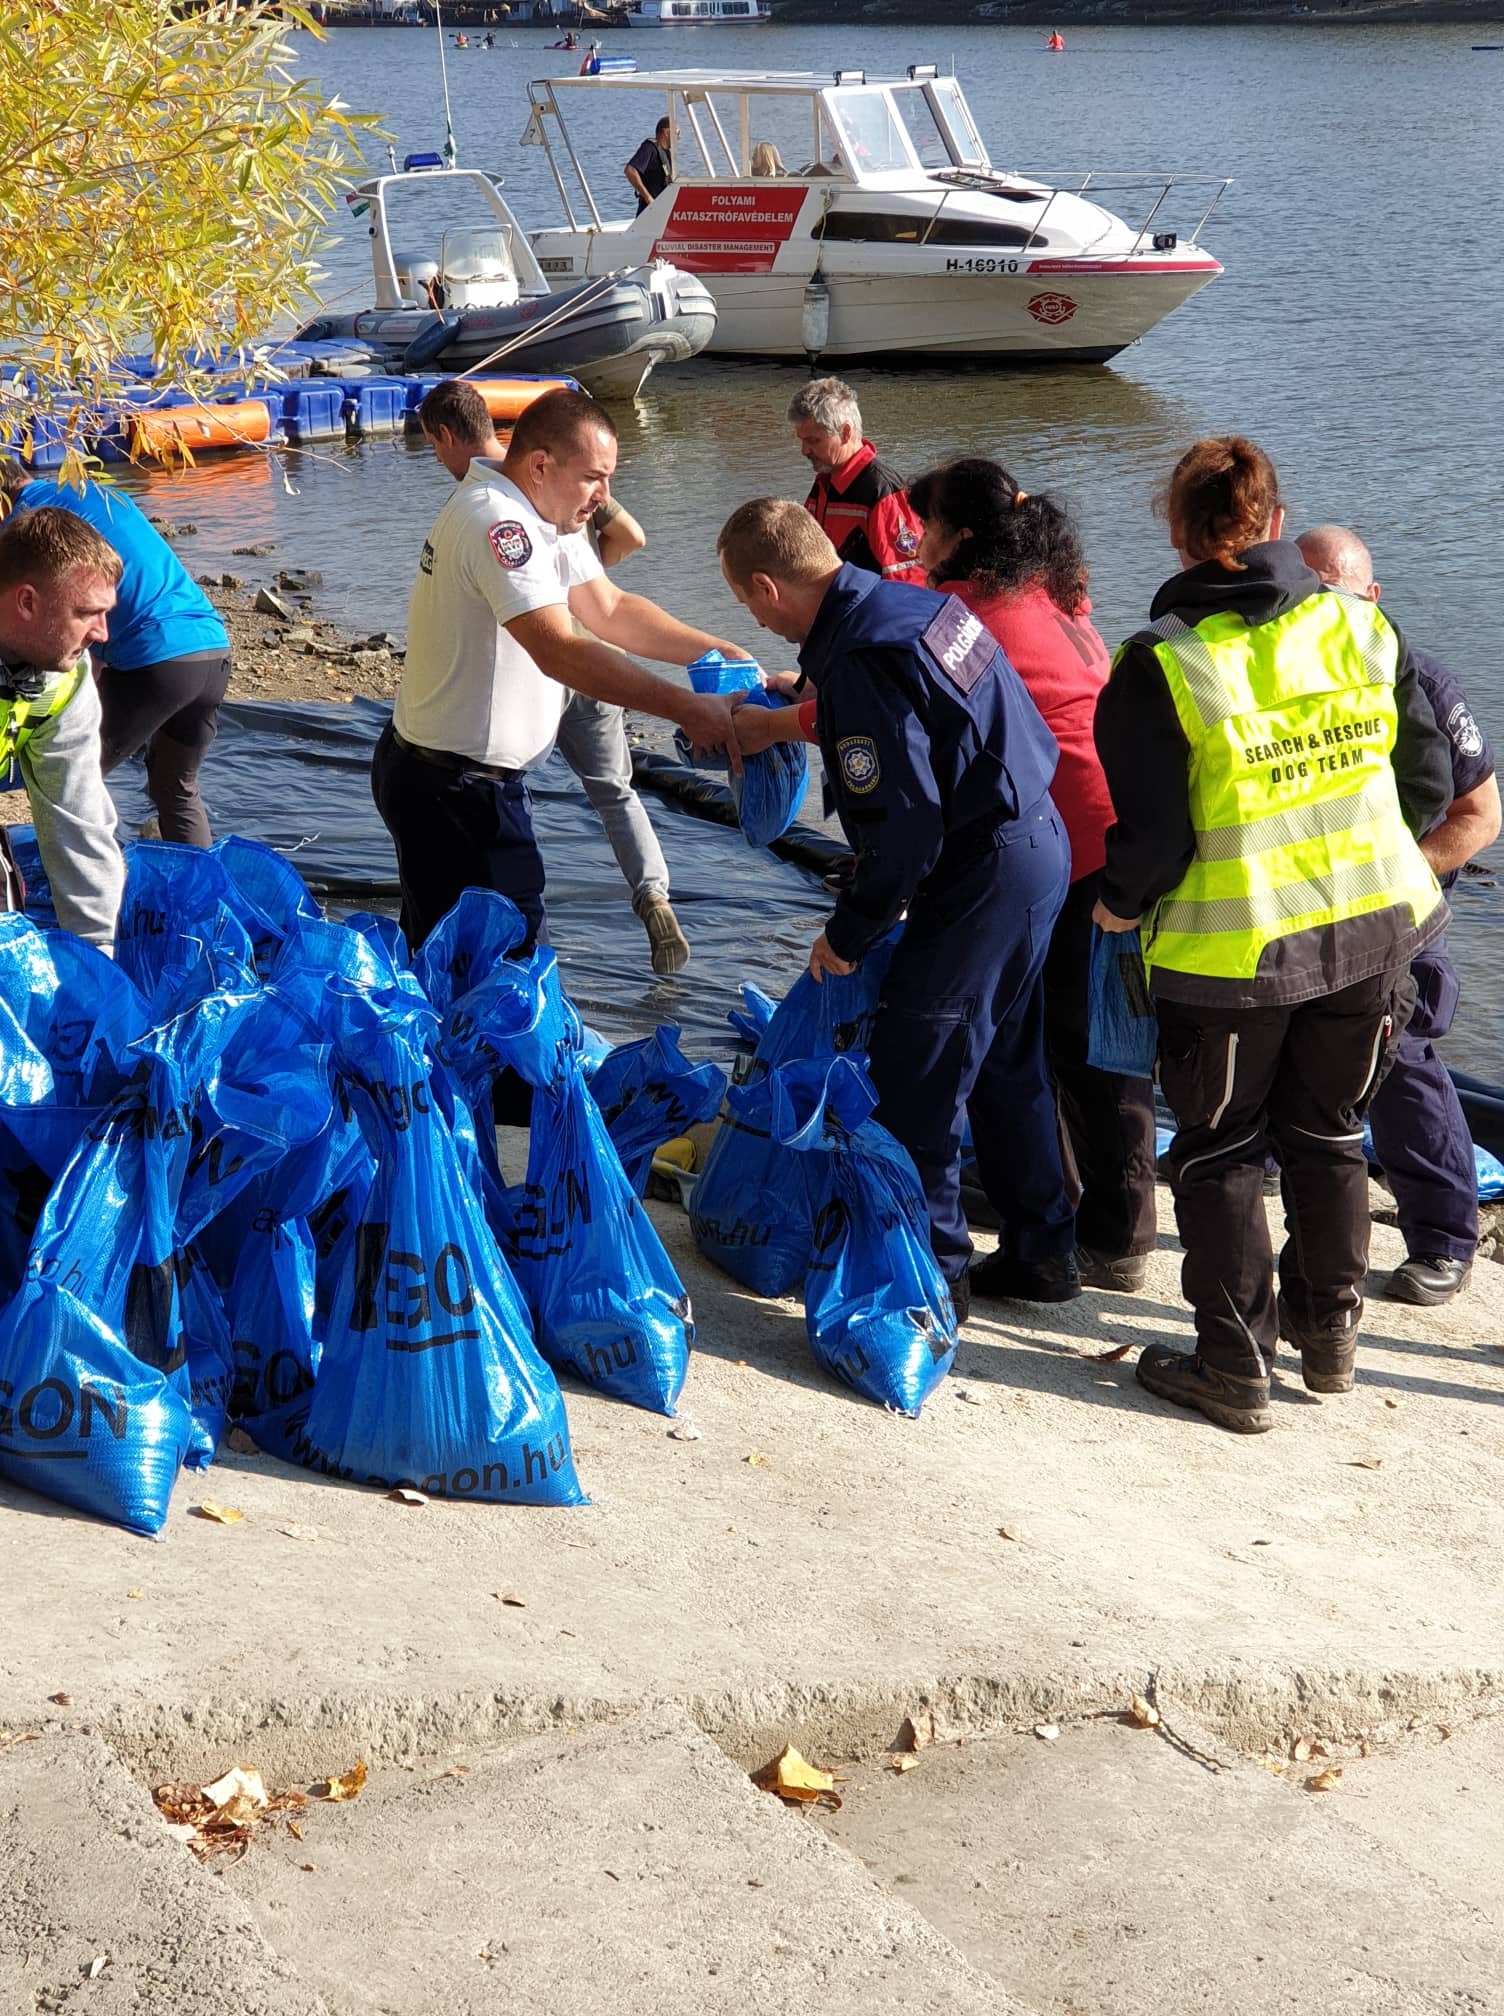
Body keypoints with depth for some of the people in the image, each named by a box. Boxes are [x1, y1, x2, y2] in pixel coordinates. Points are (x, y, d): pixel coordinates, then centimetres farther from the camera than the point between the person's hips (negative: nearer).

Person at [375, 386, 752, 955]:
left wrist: (718, 652, 0)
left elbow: (610, 609, 13)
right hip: (453, 789, -11)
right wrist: (687, 710, -33)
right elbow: (560, 652, -32)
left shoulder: (542, 516, 10)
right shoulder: (497, 520, -23)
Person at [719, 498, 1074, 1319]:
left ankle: (930, 1271, 10)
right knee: (1007, 1064, 20)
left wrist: (848, 933, -11)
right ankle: (1038, 1250, 30)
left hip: (984, 874, -10)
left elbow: (905, 828, -24)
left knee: (913, 1079, 1)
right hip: (1039, 845, 10)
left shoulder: (859, 660, -23)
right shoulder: (912, 602, 7)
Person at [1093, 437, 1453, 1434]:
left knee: (1221, 1150, 12)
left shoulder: (1161, 664, -17)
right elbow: (1430, 785, 2)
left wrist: (1121, 906, 5)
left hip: (1230, 948, -4)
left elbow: (1153, 835, -16)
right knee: (1328, 1131, 22)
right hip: (1372, 927, 4)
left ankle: (1235, 1366, 16)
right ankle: (1330, 1330, 34)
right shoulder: (1364, 628, -4)